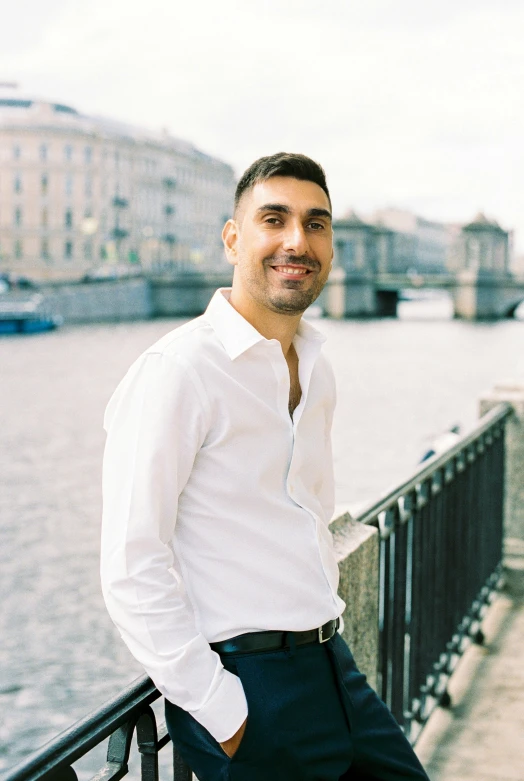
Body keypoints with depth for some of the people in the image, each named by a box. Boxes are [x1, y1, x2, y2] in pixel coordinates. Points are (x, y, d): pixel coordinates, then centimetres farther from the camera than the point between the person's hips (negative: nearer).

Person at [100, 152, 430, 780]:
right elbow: (132, 568, -20)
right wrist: (220, 715, -17)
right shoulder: (175, 371, -17)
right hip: (245, 686, -7)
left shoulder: (315, 368, 9)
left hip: (332, 665, 8)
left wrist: (325, 639, 16)